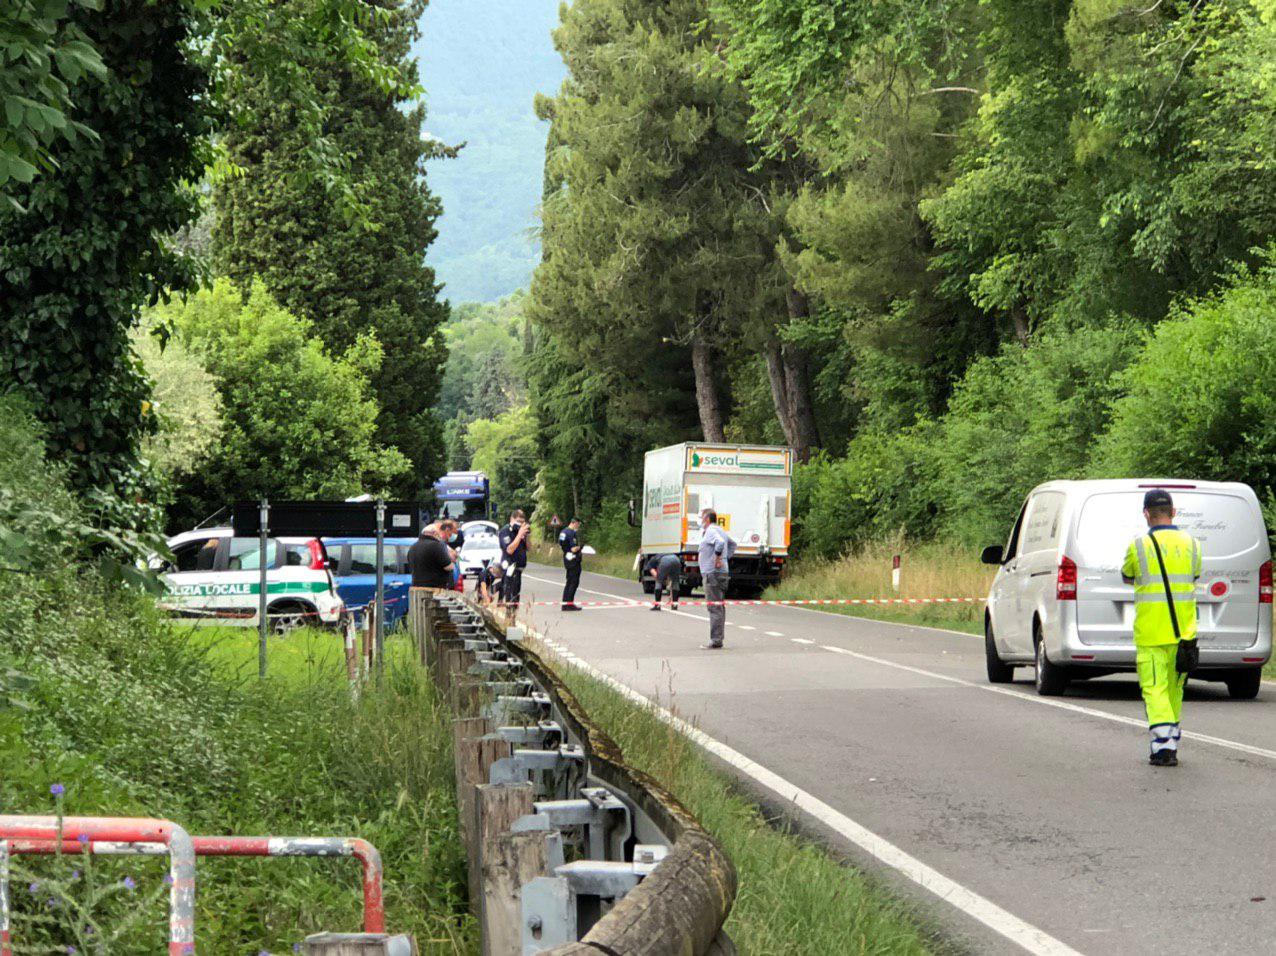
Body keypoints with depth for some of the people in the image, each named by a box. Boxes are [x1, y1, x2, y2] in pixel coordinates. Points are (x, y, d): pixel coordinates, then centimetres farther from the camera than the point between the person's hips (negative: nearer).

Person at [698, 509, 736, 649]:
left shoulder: (711, 531, -13)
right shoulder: (720, 531, 18)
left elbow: (720, 543, -33)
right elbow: (732, 544, 33)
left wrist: (718, 559, -24)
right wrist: (726, 558, 23)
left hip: (713, 573, -10)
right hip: (723, 573, 10)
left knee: (715, 607, -11)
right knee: (719, 606, 14)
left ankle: (716, 640, -13)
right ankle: (719, 637, 20)